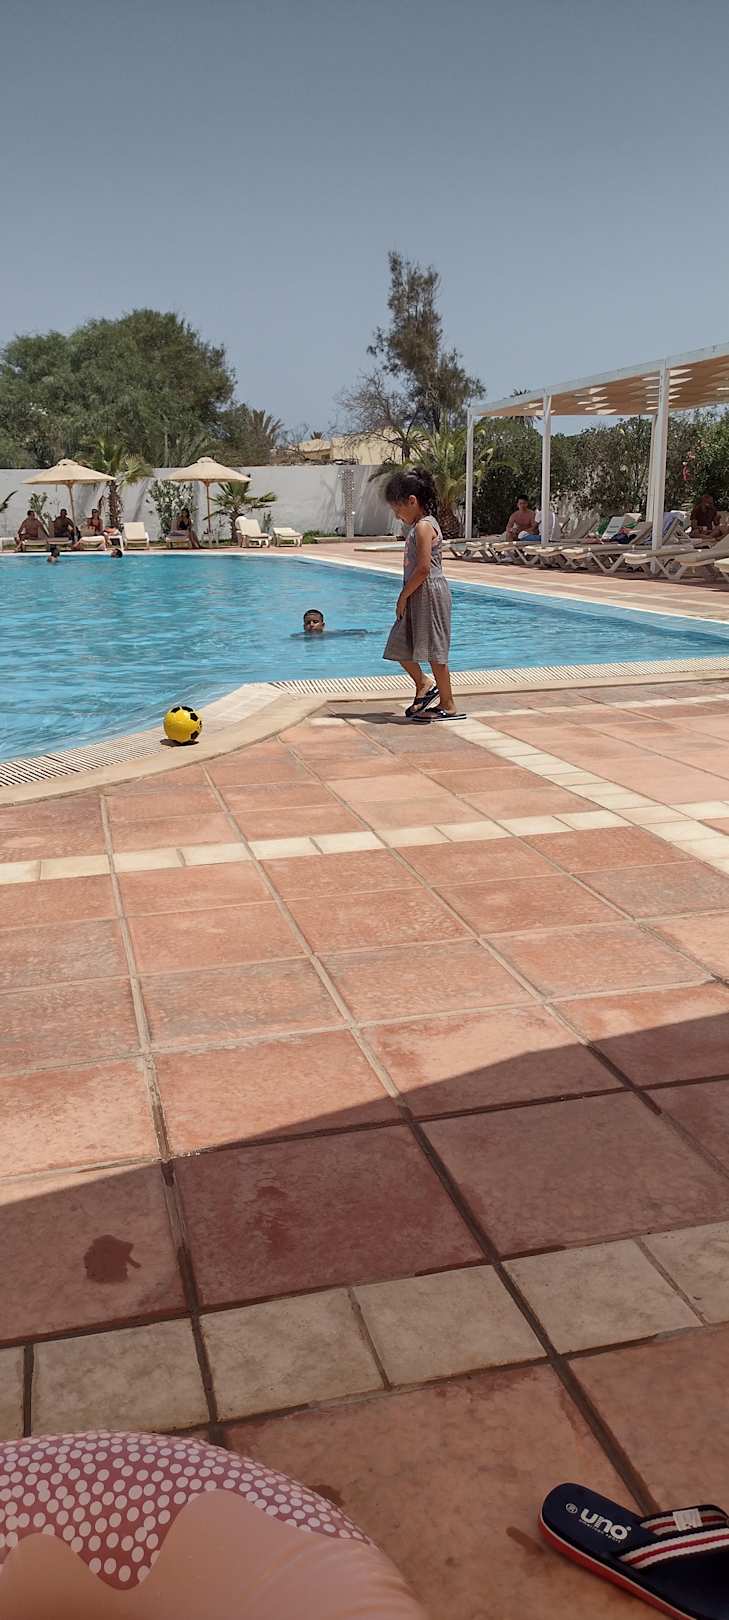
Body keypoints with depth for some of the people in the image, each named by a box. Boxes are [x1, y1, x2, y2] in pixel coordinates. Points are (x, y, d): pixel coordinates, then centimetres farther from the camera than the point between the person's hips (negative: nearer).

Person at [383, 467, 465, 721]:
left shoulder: (423, 526, -15)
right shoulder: (421, 525, 15)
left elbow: (423, 569, -22)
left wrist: (404, 596, -15)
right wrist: (406, 596, 13)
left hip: (429, 593, -10)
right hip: (419, 595, 10)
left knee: (434, 651, -4)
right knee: (399, 647, 13)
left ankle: (448, 706, 4)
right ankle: (424, 685, 27)